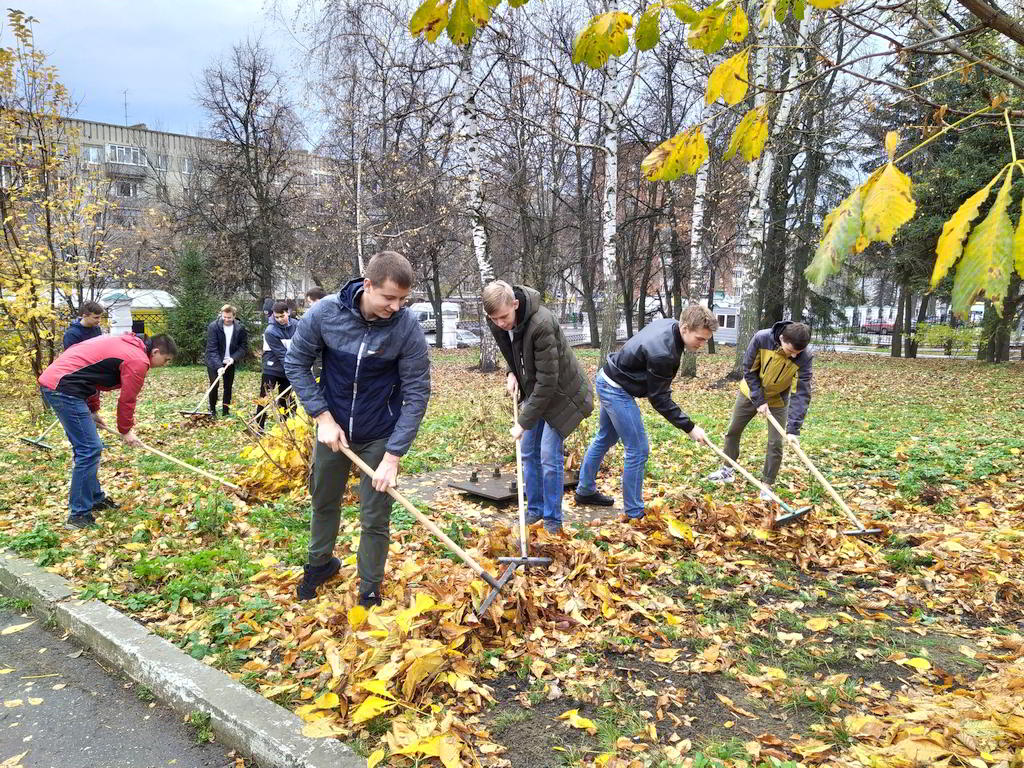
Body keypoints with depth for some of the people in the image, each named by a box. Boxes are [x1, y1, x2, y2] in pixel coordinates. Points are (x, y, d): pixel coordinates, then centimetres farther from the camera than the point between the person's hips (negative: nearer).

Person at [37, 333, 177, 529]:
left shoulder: (125, 345, 18)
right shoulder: (139, 360, -10)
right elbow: (127, 400, -5)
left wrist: (93, 412, 24)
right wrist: (126, 431, 11)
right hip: (63, 388, -10)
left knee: (86, 447, 18)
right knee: (90, 449, -7)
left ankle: (95, 498, 29)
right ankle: (79, 514, 0)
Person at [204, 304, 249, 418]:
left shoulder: (241, 328, -11)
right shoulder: (213, 327, -18)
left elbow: (244, 347, -7)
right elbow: (212, 349, -22)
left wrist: (233, 358, -23)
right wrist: (218, 366, -32)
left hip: (230, 362, 2)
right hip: (214, 362, -2)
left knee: (228, 387, 6)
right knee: (214, 385, -8)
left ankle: (226, 412, 14)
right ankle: (212, 411, 8)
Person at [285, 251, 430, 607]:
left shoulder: (408, 328, -23)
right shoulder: (325, 313, -20)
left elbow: (416, 394, -17)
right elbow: (296, 363, -5)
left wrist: (393, 456, -20)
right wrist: (323, 417, -13)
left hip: (380, 435, -2)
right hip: (333, 427, 2)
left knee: (375, 519, 5)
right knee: (324, 500, 22)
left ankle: (370, 591, 28)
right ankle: (321, 563, 49)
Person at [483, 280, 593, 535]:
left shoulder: (541, 324, -35)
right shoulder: (496, 323, -12)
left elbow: (547, 382, -32)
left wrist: (523, 422, -29)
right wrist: (512, 373, -6)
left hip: (560, 395, -7)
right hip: (533, 392, 7)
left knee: (549, 458, -8)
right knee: (528, 453, 10)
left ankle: (553, 519, 8)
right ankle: (534, 509, 25)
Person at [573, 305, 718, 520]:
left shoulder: (668, 324, -6)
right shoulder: (662, 353, -34)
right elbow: (659, 399, -25)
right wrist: (690, 427, -22)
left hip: (608, 382, 10)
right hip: (617, 391, -10)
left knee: (604, 438, 23)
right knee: (638, 450, -6)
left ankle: (585, 491, 39)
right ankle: (634, 514, 4)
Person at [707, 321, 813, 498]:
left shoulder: (805, 357, -31)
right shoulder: (761, 338, -32)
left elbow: (802, 393, -29)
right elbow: (749, 370, -18)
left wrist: (793, 429, -34)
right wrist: (759, 401, -20)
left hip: (777, 400, -1)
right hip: (751, 393, 1)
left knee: (775, 443, -4)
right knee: (733, 431, 12)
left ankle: (767, 485, 13)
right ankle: (727, 471, 33)